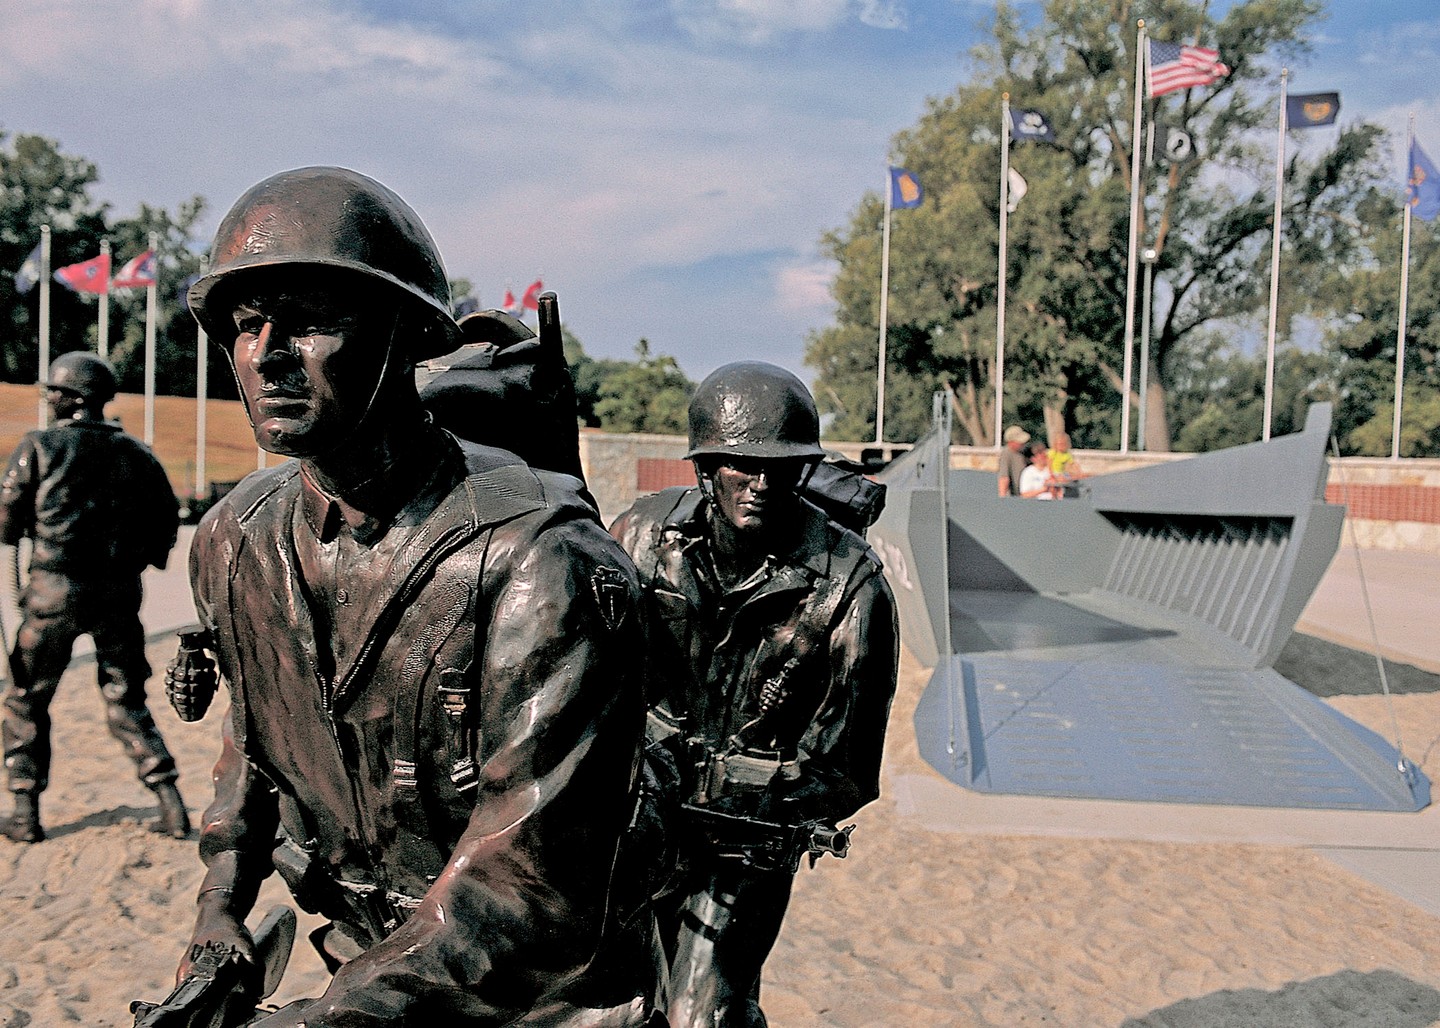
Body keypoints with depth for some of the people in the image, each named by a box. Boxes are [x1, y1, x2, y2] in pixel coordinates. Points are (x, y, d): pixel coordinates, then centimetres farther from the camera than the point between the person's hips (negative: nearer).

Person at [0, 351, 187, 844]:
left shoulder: (40, 446, -5)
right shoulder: (134, 452, 4)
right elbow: (166, 519, 8)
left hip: (55, 591, -3)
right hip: (119, 592, 3)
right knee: (127, 703, 12)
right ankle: (170, 804, 5)